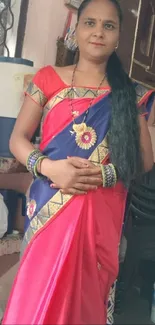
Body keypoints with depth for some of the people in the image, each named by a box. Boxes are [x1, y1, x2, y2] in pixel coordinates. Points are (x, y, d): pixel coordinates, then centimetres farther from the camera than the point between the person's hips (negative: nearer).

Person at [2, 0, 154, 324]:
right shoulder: (48, 78, 5)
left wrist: (104, 174, -15)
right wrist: (48, 167, -16)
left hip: (101, 212, 1)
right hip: (49, 206, 0)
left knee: (84, 293, 7)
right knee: (37, 294, 2)